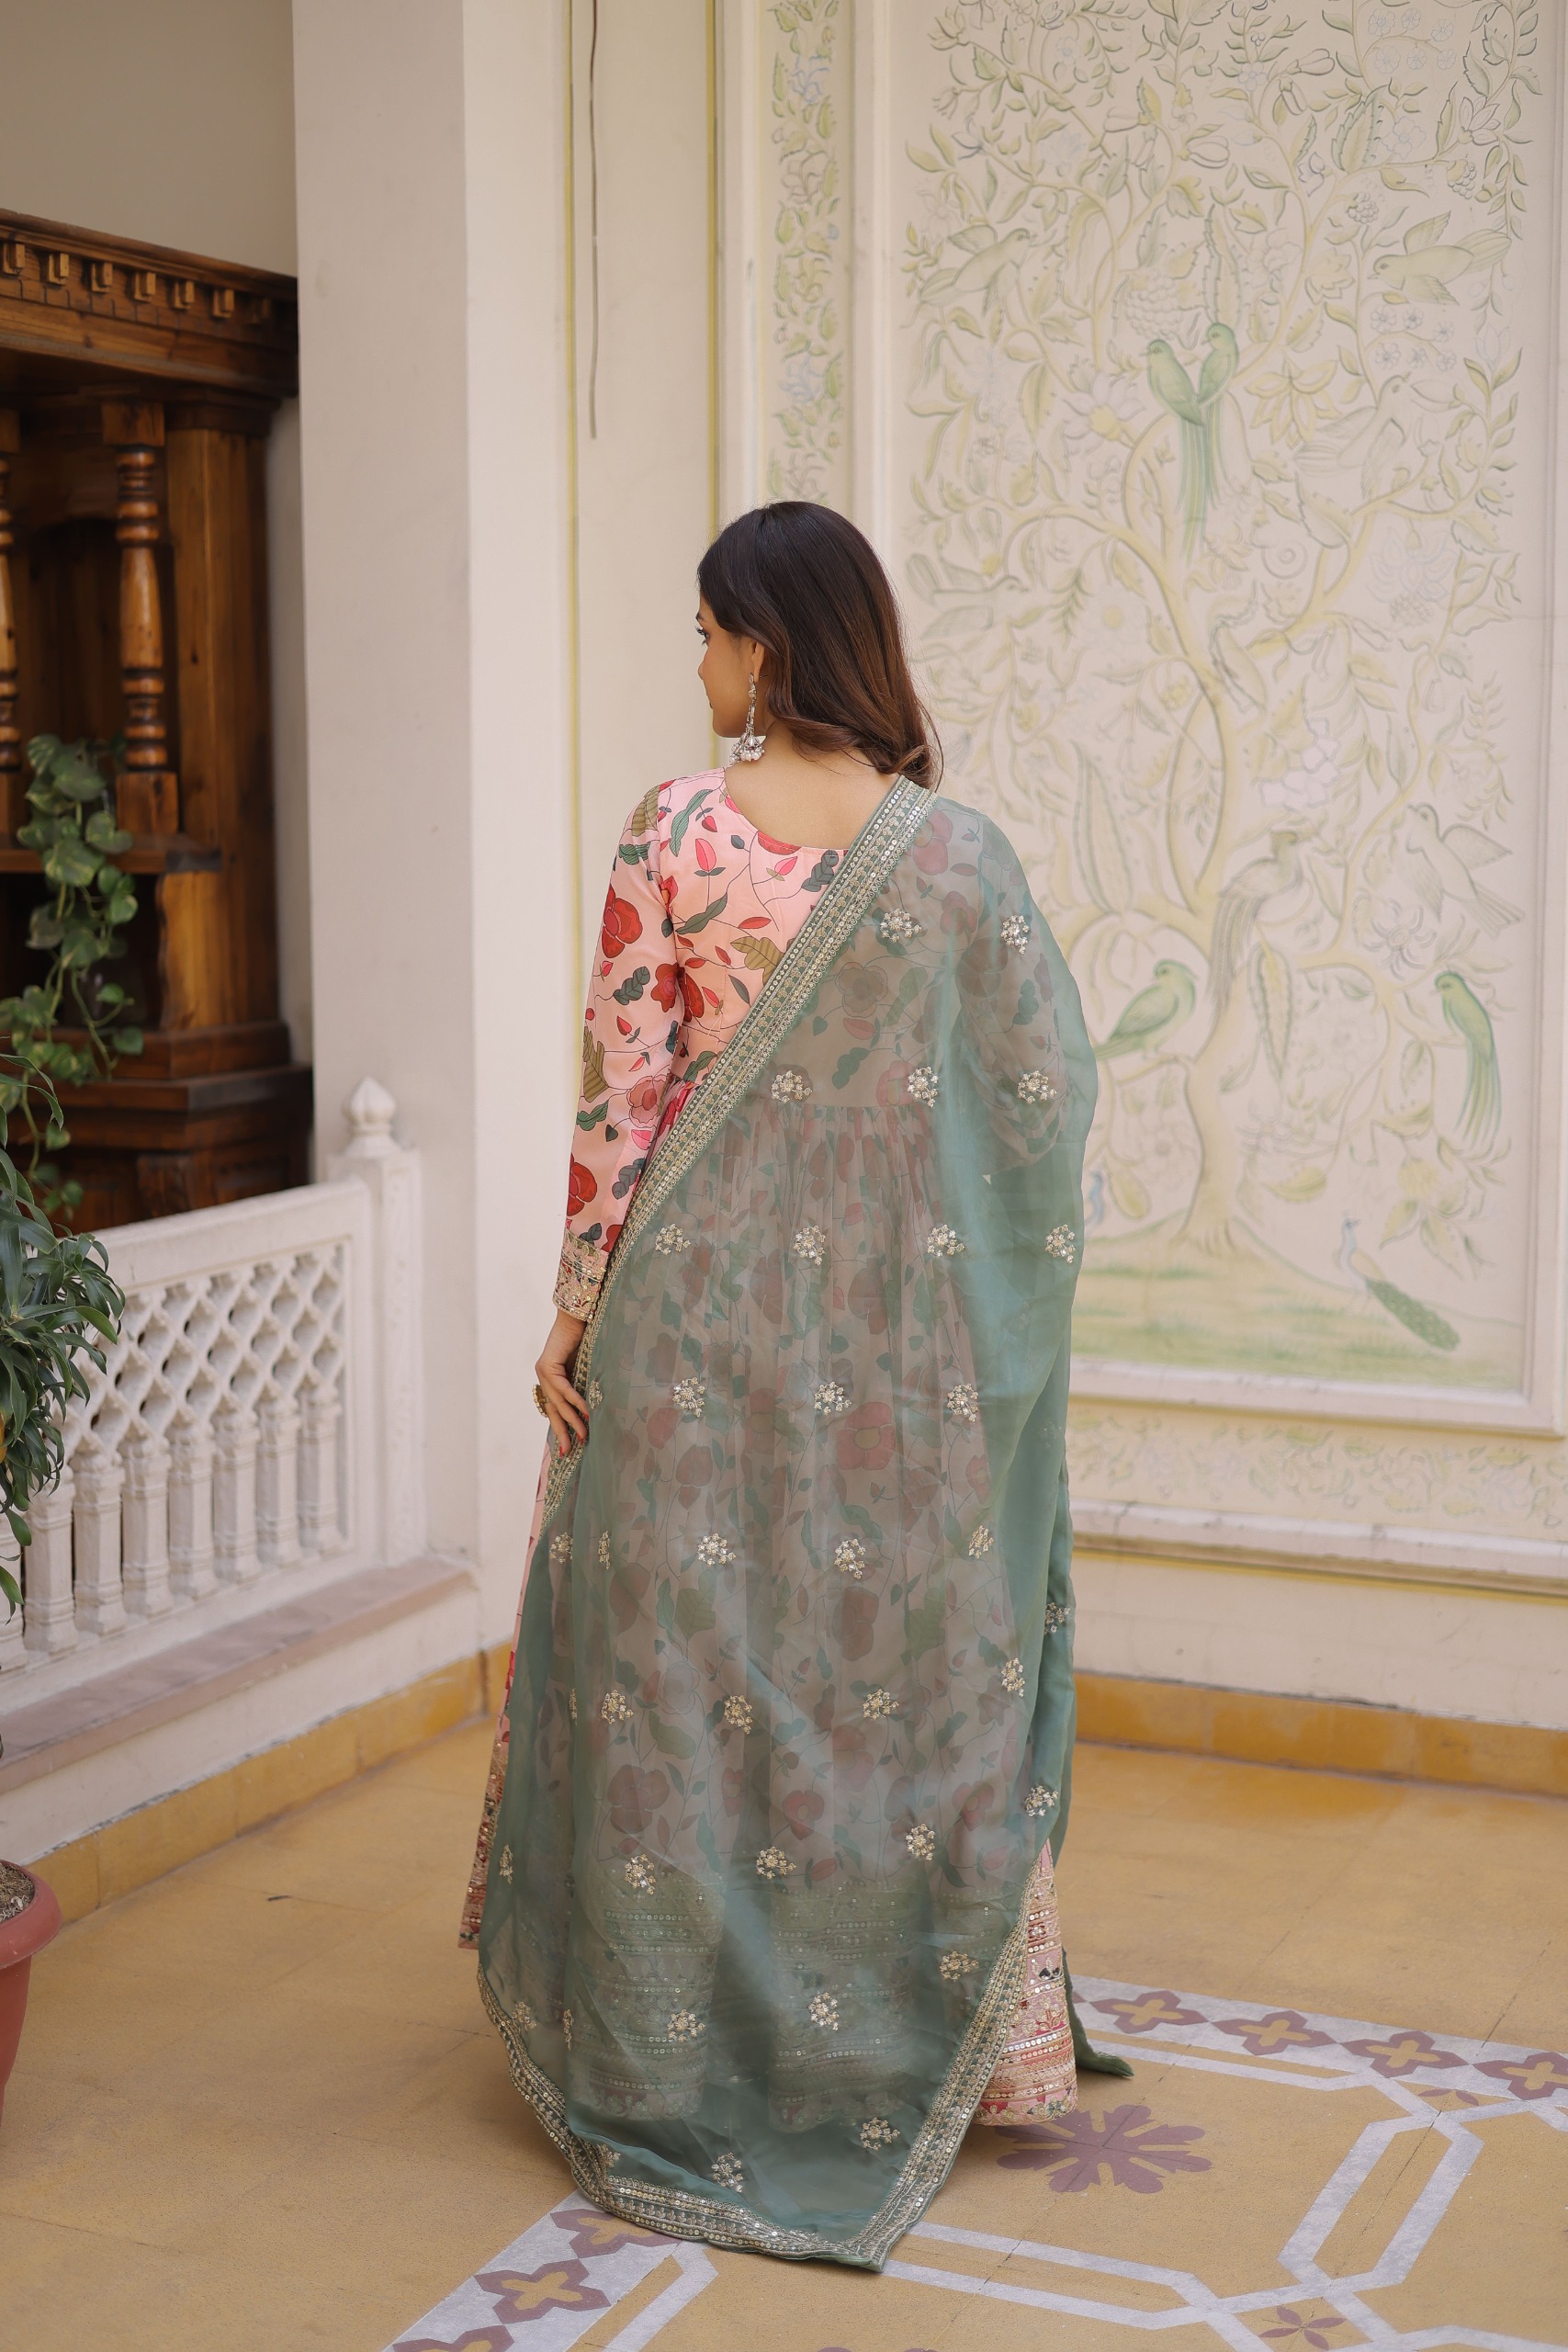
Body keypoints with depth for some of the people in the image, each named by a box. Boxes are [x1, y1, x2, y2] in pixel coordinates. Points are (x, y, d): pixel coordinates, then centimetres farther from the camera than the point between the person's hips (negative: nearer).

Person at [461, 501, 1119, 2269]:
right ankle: (896, 2044, 25)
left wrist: (577, 1312, -2)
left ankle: (670, 2070, 19)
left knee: (679, 1664, 9)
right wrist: (977, 1298, 9)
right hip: (893, 1331, 2)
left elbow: (621, 1094, -9)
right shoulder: (958, 854, -3)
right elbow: (1044, 1099, -2)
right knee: (894, 1665, 13)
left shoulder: (676, 833, -10)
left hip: (699, 1305, -2)